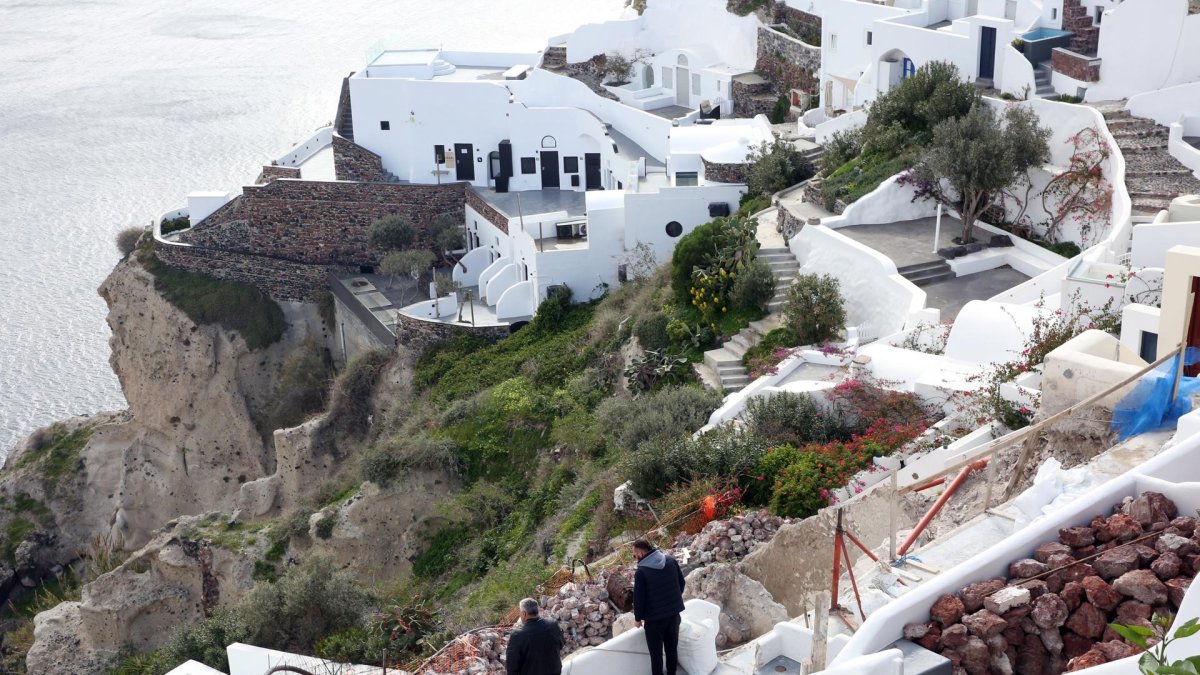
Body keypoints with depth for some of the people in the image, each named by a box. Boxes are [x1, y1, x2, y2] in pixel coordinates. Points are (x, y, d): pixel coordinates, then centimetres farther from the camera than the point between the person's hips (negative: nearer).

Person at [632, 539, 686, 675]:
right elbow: (681, 582, 8)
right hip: (674, 613, 6)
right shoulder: (671, 561, -3)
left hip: (654, 618, -6)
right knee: (672, 648, 20)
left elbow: (639, 597, -15)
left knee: (656, 652, 9)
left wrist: (637, 618, 0)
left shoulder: (641, 571, -20)